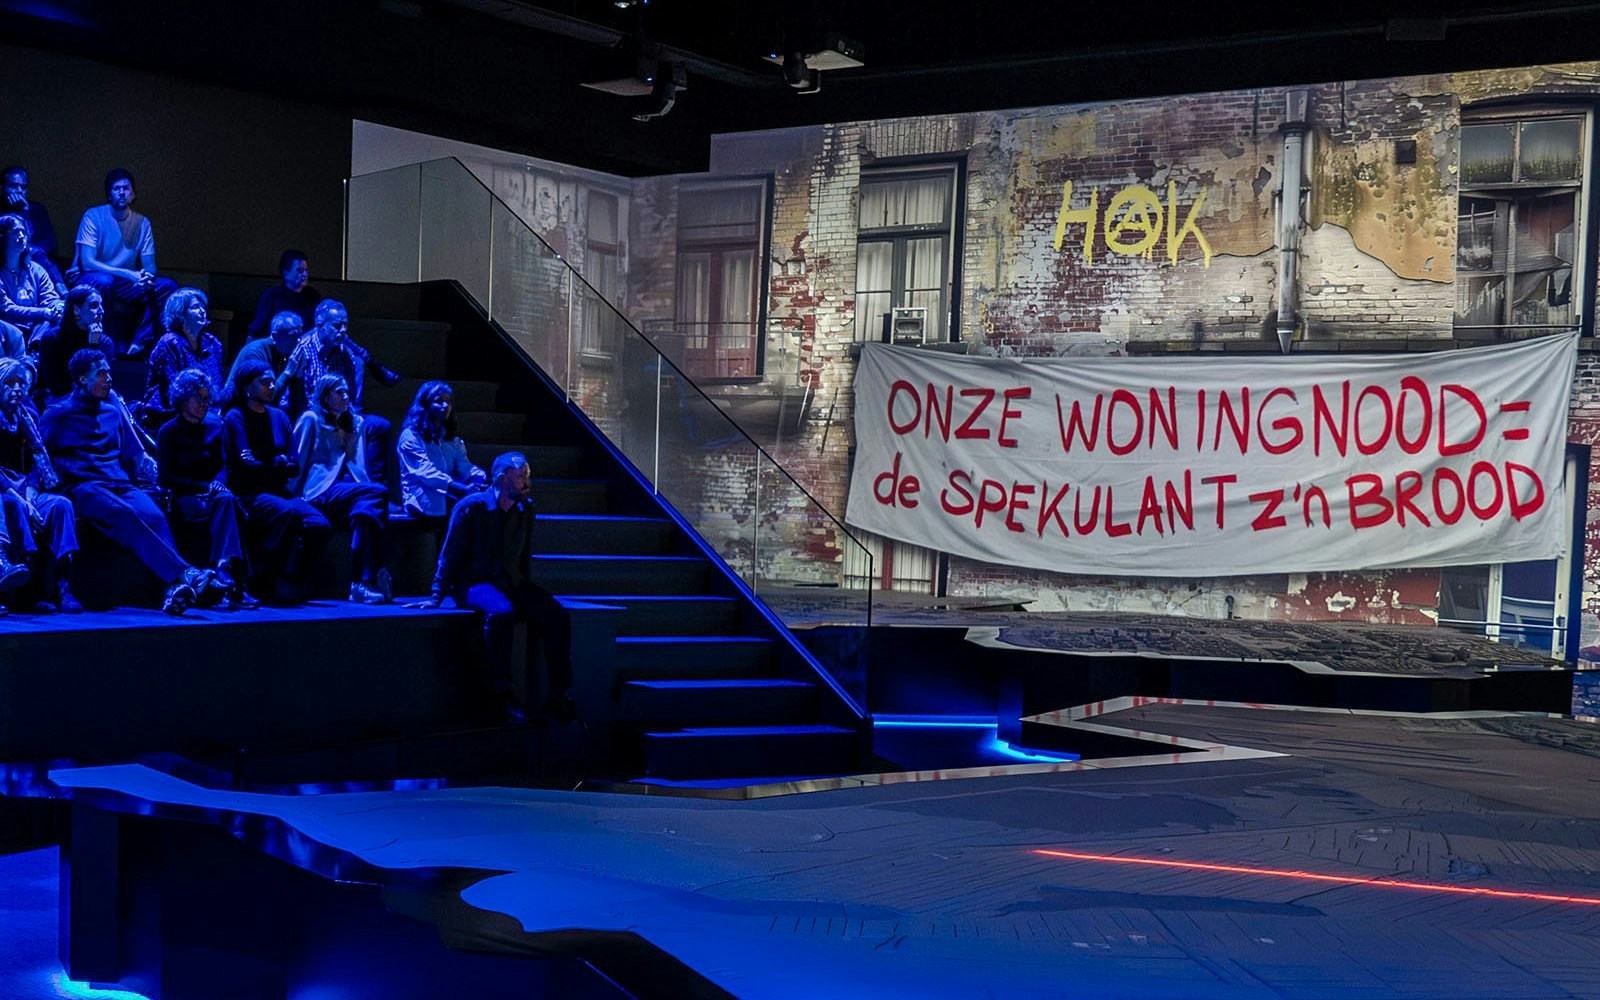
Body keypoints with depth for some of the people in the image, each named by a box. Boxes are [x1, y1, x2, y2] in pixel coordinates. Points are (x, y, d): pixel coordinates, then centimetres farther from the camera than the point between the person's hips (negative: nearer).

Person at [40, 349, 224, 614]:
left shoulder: (114, 414, 27)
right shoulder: (57, 415, 13)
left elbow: (135, 456, 27)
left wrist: (151, 468, 9)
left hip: (120, 484, 4)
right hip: (83, 487, -4)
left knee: (154, 515, -30)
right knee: (126, 515, -36)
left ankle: (175, 591, -50)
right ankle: (184, 575, -52)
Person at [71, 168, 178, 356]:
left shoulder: (142, 223, 3)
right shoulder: (93, 216, -10)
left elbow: (149, 265, 3)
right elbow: (87, 262, -19)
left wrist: (147, 276, -24)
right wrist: (129, 274, -29)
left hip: (125, 283, 5)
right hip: (89, 281, -5)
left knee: (167, 286, -17)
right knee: (102, 281, -39)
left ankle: (140, 342, -22)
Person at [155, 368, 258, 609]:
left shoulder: (214, 426, 16)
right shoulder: (169, 431, 3)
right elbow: (166, 478, -3)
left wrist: (218, 485, -9)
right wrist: (206, 487, -14)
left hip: (211, 496, 4)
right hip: (183, 499, -4)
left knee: (226, 500, -33)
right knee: (225, 501, -34)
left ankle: (227, 574, -41)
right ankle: (234, 583, -47)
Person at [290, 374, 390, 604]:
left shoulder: (356, 423, 27)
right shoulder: (311, 419, 8)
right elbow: (297, 460, 5)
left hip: (348, 488, 5)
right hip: (319, 492, -5)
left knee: (367, 509, -33)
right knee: (377, 492, -31)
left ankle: (363, 583, -38)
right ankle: (373, 577, -37)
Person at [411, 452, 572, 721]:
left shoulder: (525, 510, 9)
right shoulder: (472, 507, -7)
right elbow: (450, 554, -4)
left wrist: (526, 594, 19)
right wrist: (437, 597, -4)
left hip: (512, 583, 5)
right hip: (474, 582, -5)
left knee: (557, 616, -21)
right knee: (501, 612, -39)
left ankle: (558, 694, -16)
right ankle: (503, 692, -31)